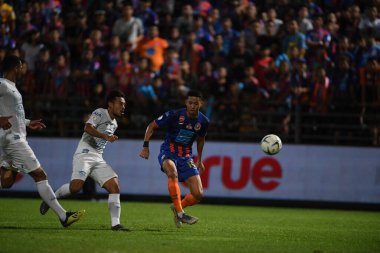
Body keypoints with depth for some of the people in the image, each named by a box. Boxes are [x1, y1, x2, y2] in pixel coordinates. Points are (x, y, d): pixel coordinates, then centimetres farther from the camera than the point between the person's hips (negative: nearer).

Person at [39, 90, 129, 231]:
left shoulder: (114, 124, 21)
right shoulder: (100, 113, -4)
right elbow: (88, 128, -22)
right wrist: (106, 137, -31)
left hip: (98, 159, 8)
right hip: (84, 155, -8)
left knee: (114, 187, -10)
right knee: (76, 186, -25)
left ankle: (115, 224, -13)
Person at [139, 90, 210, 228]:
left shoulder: (203, 121, -3)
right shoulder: (175, 115, -16)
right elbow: (152, 126, -4)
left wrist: (199, 159, 25)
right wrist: (145, 147, -11)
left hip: (186, 157, 4)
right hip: (168, 153, -4)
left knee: (198, 194, -9)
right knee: (172, 172, -41)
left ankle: (177, 207, 23)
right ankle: (179, 213, -36)